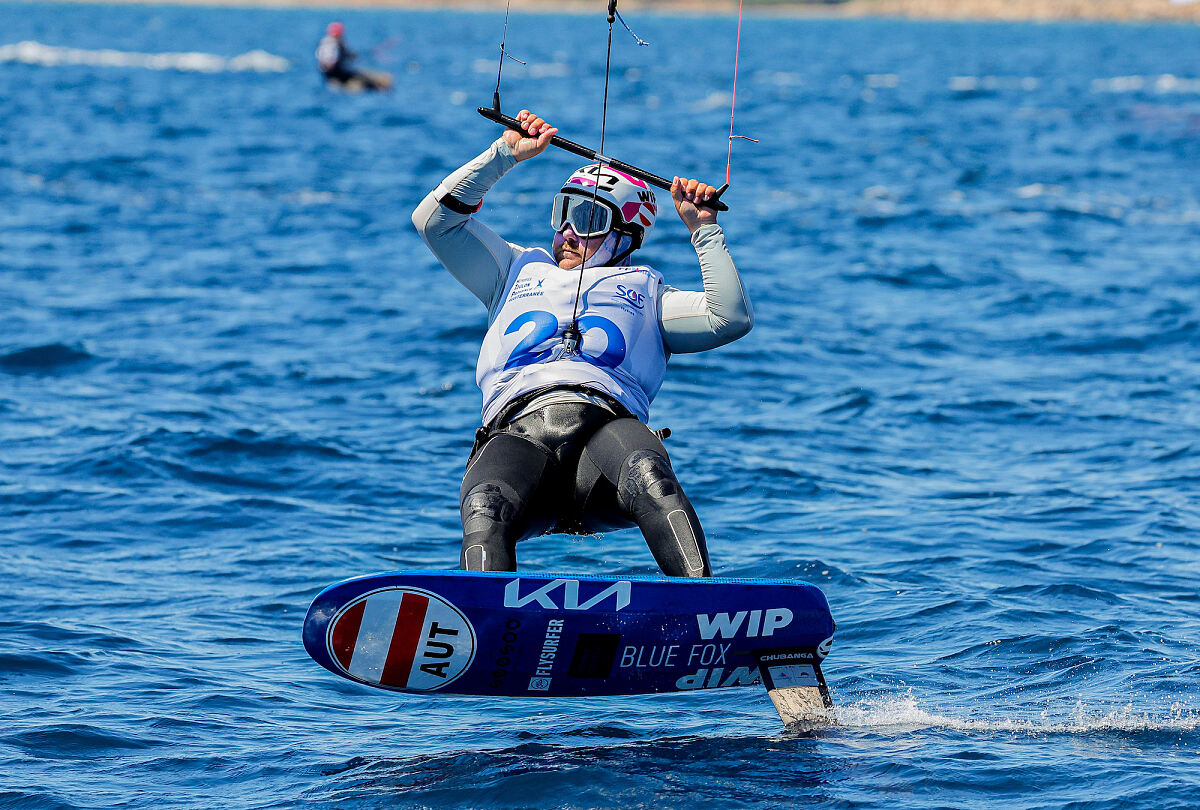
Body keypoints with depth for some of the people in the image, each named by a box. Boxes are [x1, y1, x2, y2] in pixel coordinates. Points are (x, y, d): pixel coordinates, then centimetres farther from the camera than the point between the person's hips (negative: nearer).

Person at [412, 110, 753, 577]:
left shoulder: (645, 292, 33)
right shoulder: (521, 271, 39)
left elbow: (731, 319, 17)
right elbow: (435, 220, 31)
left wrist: (703, 230, 18)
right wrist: (506, 154, 27)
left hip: (607, 424, -1)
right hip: (517, 433, 1)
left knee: (649, 477, -39)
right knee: (484, 509, -37)